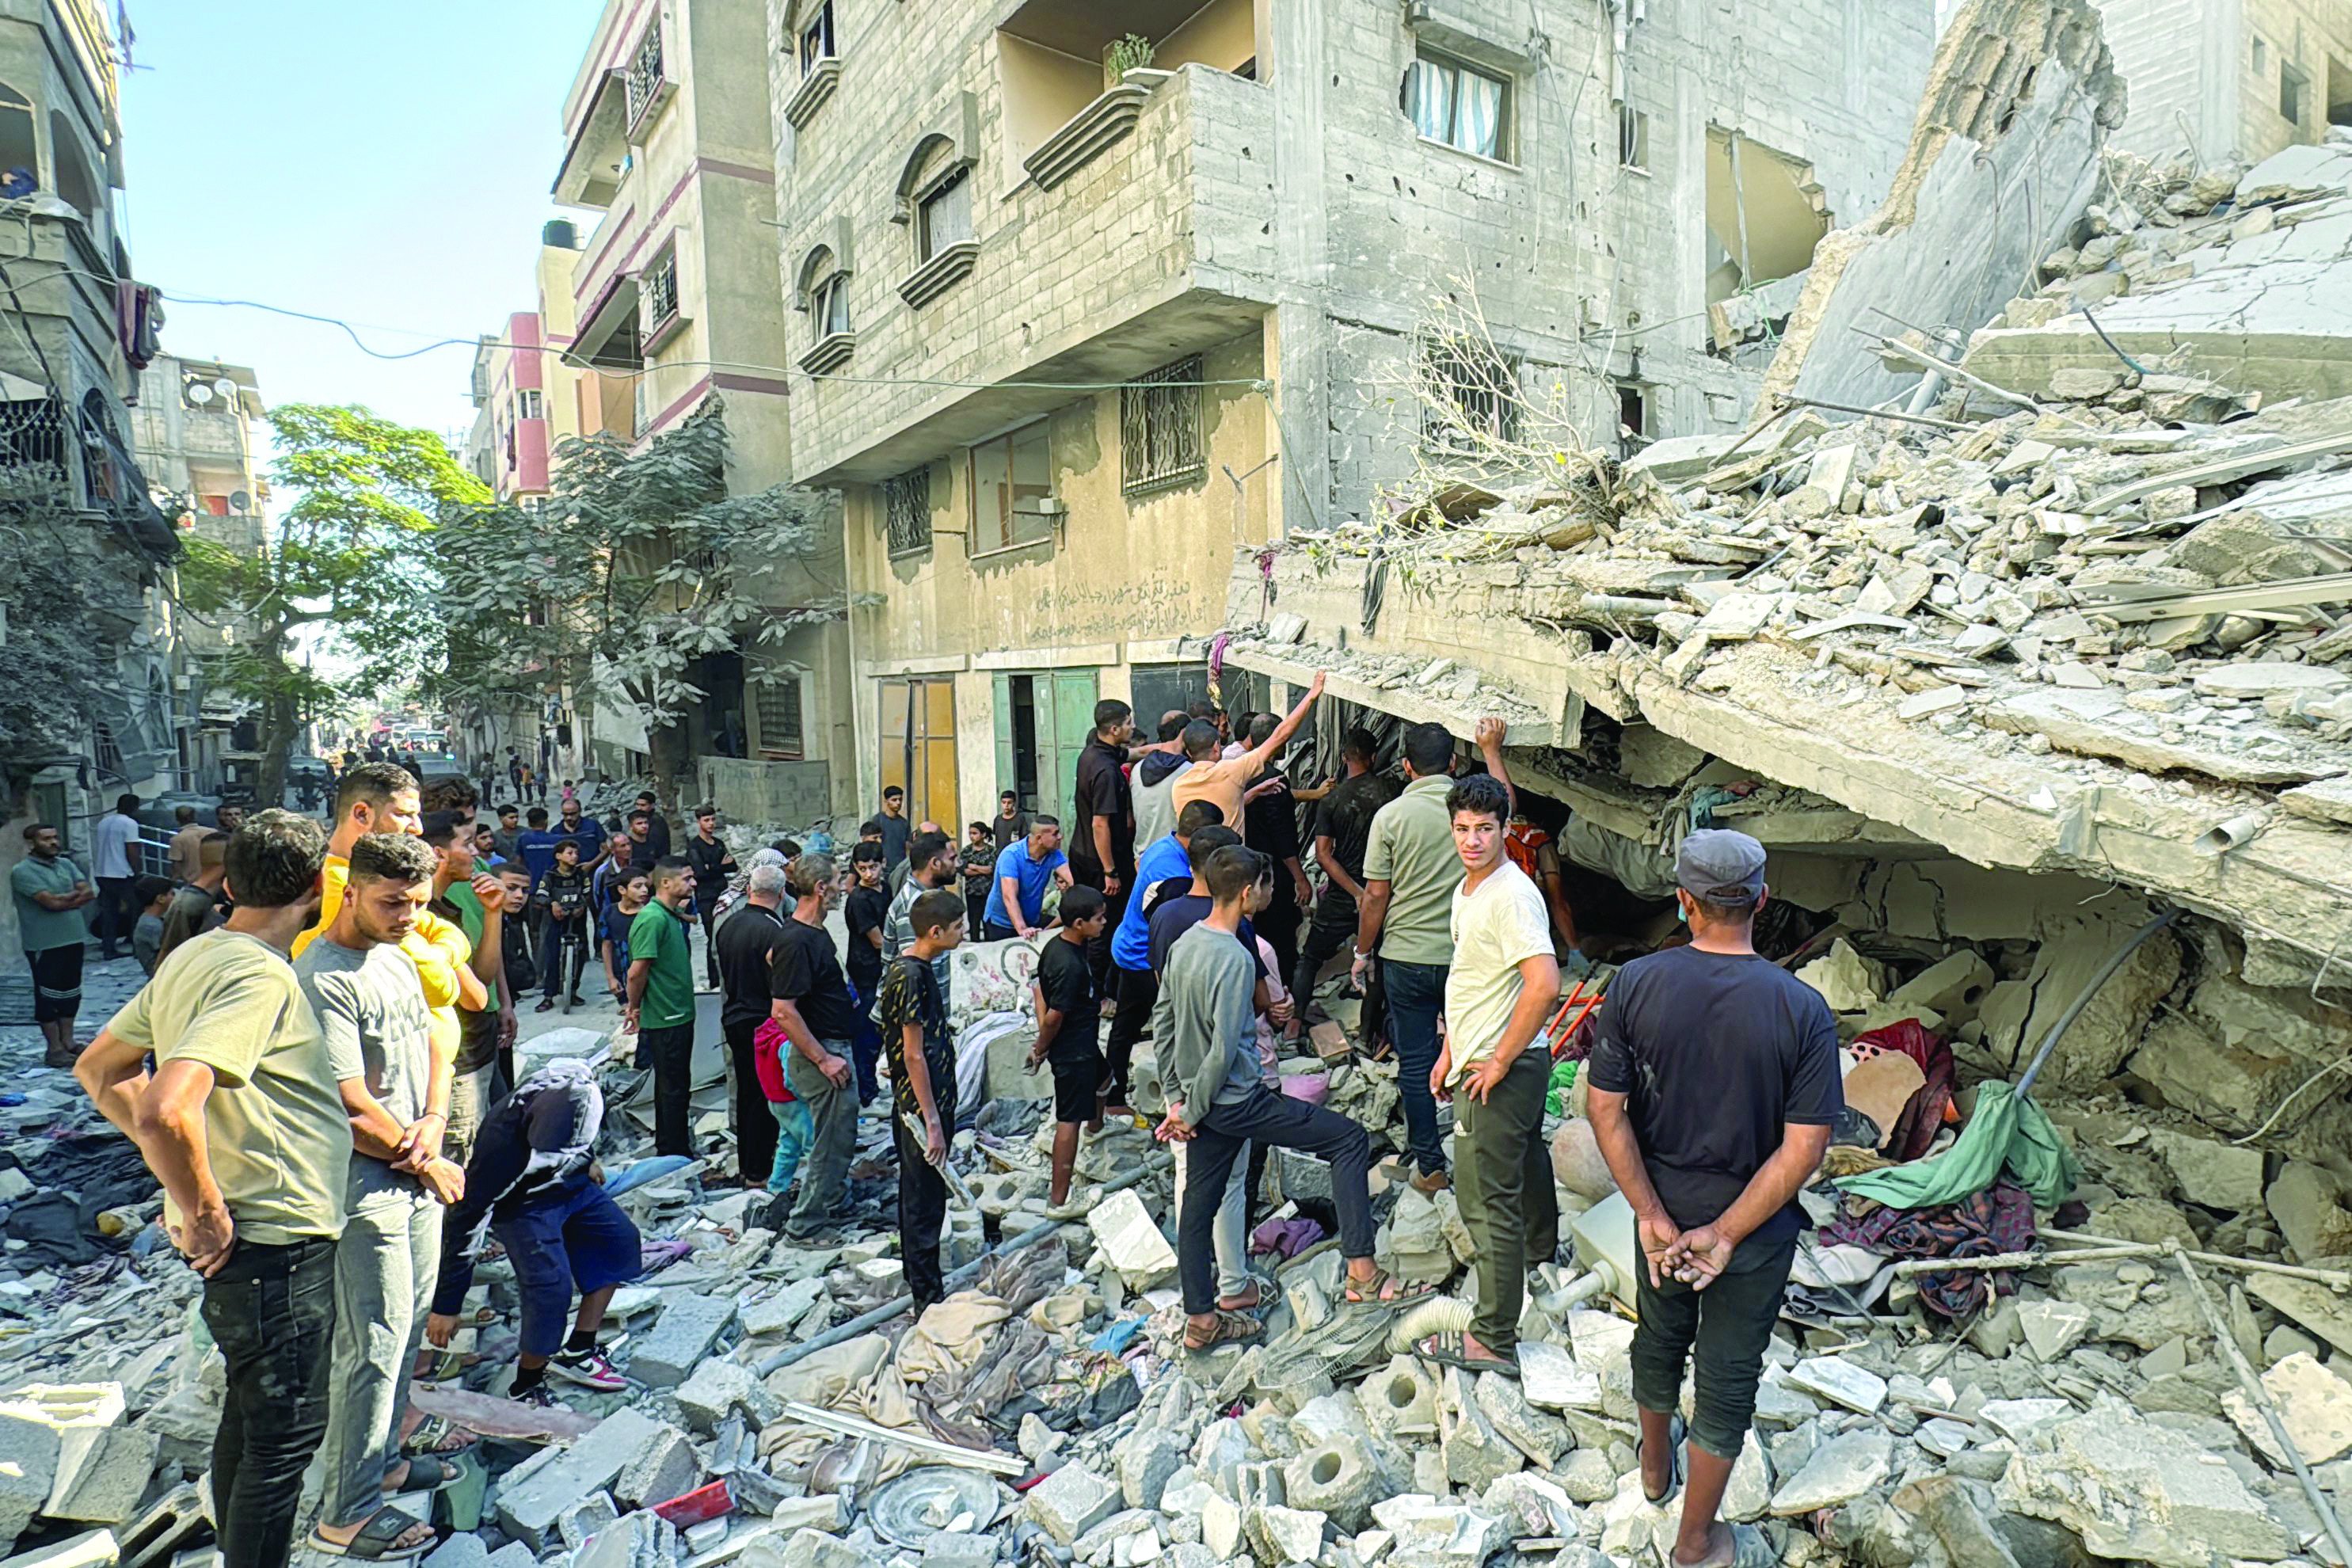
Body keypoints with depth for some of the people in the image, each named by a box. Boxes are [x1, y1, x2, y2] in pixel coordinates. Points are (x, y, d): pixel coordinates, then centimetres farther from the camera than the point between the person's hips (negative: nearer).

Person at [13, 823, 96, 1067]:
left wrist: (63, 900, -14)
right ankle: (54, 1049, 7)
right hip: (44, 944, -6)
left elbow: (90, 893, 1)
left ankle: (68, 1041, 24)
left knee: (71, 992, 13)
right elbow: (51, 902, -19)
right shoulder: (23, 871, -10)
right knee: (48, 995, 1)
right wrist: (76, 894, -3)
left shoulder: (65, 864, 10)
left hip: (73, 939, 6)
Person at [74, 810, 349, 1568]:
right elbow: (167, 1110, -35)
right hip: (274, 1245, -10)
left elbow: (98, 1069, 16)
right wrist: (203, 1211, -20)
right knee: (285, 1435, 5)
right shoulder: (262, 977, -24)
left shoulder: (191, 956, 6)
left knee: (250, 1417, 25)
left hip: (249, 1239, 10)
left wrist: (187, 1170, 12)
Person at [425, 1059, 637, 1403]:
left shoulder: (581, 1090, -30)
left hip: (571, 1185, 6)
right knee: (550, 1284, -21)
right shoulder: (501, 1143, -41)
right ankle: (526, 1387, 2)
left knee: (621, 1240, 1)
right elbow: (466, 1220, -28)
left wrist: (587, 1166, 19)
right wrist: (446, 1307, -20)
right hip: (521, 1204, -6)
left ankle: (577, 1352, 13)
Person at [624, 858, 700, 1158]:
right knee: (674, 1088, 0)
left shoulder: (672, 916, 11)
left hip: (679, 1015, 10)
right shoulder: (652, 919, -20)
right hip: (665, 1020, -10)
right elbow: (637, 971, -22)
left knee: (674, 1086, 18)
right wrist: (635, 1008, -10)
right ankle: (674, 1156, 10)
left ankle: (670, 1152, 30)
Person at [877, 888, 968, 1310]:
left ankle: (919, 1281, 33)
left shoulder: (908, 968, 8)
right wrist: (932, 1121, -20)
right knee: (925, 1202, 0)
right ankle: (929, 1300, 11)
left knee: (917, 1194, 20)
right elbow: (914, 1055, -22)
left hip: (914, 1105, 10)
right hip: (923, 1108, -10)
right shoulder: (912, 977, -22)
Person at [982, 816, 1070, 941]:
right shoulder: (1012, 855, -24)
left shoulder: (1053, 854, -9)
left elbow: (1073, 878, -21)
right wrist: (1022, 929, -46)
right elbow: (1009, 897, -33)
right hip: (1001, 924, -5)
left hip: (1032, 922, 5)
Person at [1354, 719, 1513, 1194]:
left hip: (1406, 958, -2)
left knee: (1415, 1062, 8)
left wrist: (1363, 951, 5)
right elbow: (1506, 800, 23)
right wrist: (1491, 748, 34)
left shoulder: (1391, 816, -10)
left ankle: (1430, 1167, 15)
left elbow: (1376, 895, -8)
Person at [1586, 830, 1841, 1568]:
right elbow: (1803, 1149, -20)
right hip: (1757, 1230, -2)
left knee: (1659, 1338, 27)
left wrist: (1653, 1217, -10)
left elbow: (1605, 1110, -15)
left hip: (1661, 1213, 2)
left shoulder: (1634, 985, -18)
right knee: (1728, 1375, 18)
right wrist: (1725, 1236, -14)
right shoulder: (1803, 1010, -21)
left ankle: (1655, 1467, 53)